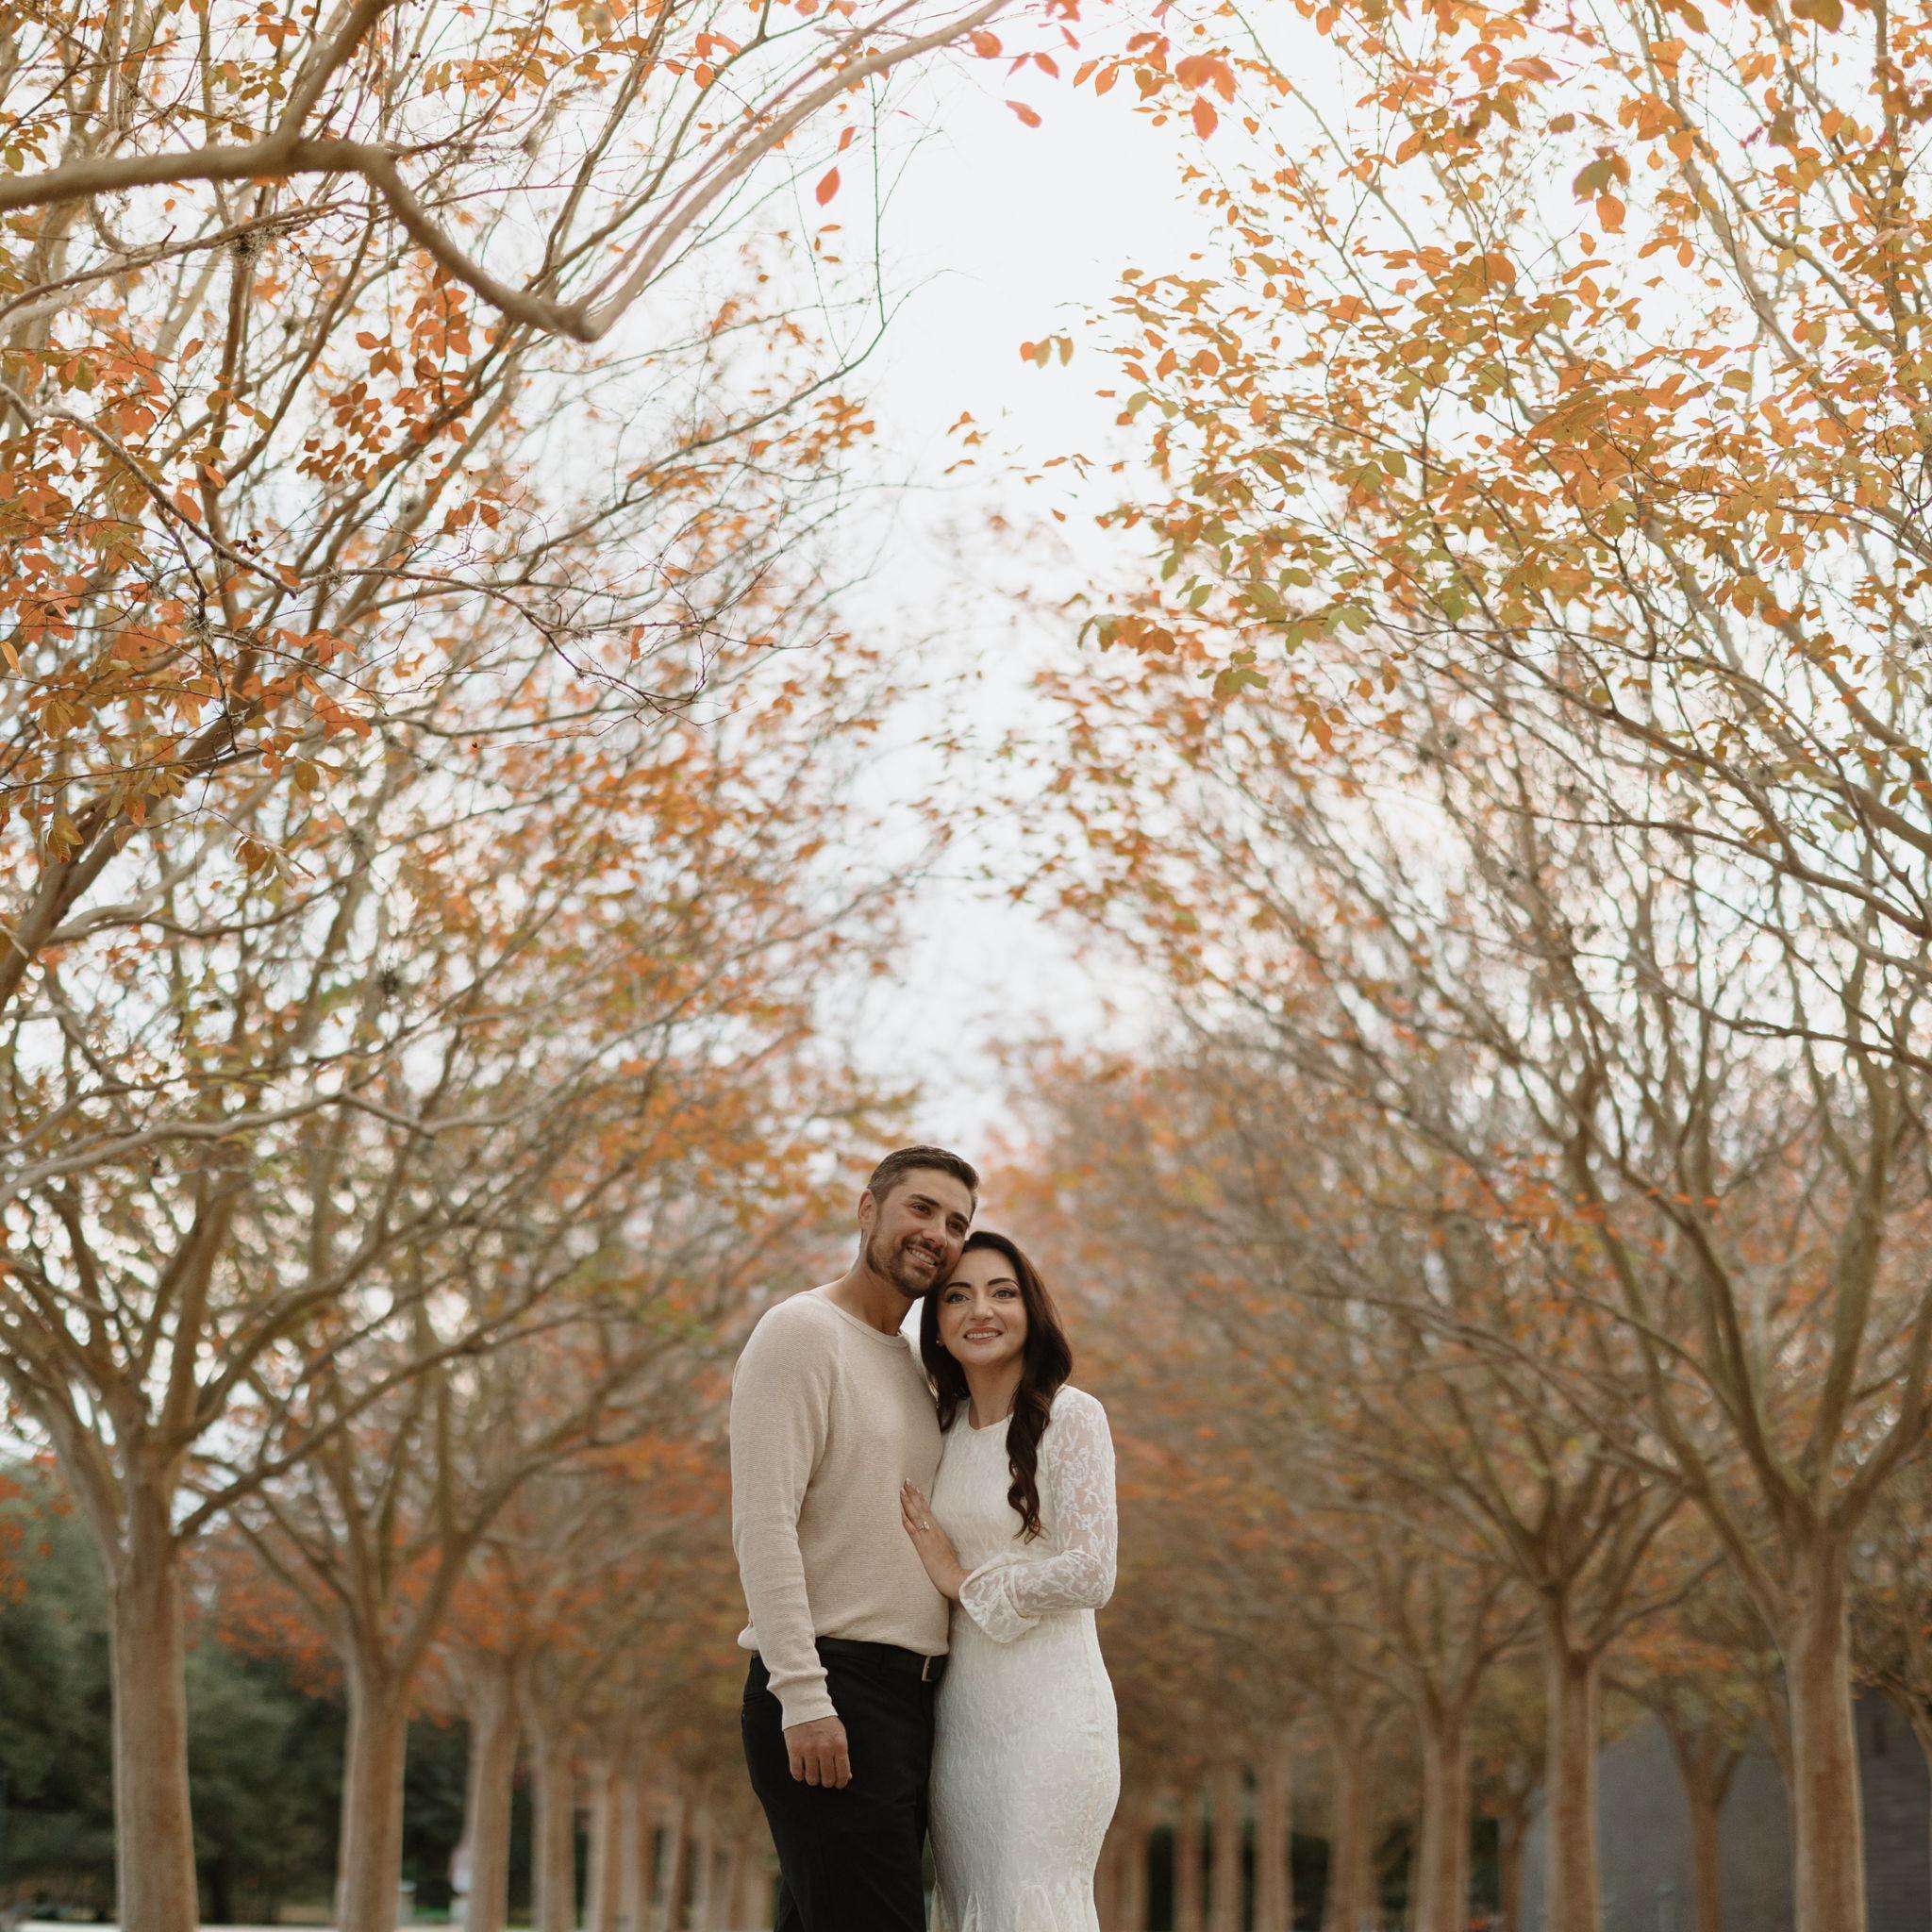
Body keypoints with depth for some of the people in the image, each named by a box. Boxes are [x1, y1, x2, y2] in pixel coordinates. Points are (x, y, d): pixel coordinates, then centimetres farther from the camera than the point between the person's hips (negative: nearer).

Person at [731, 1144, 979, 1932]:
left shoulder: (914, 1367, 21)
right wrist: (802, 1697, -22)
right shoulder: (802, 1333, -5)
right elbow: (763, 1525, -14)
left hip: (905, 1696, 8)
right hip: (830, 1696, -8)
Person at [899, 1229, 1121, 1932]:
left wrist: (966, 1582, -7)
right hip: (962, 1716, 6)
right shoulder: (944, 1429, 11)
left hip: (1048, 1709, -6)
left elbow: (1090, 1574, -14)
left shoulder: (1070, 1416, -7)